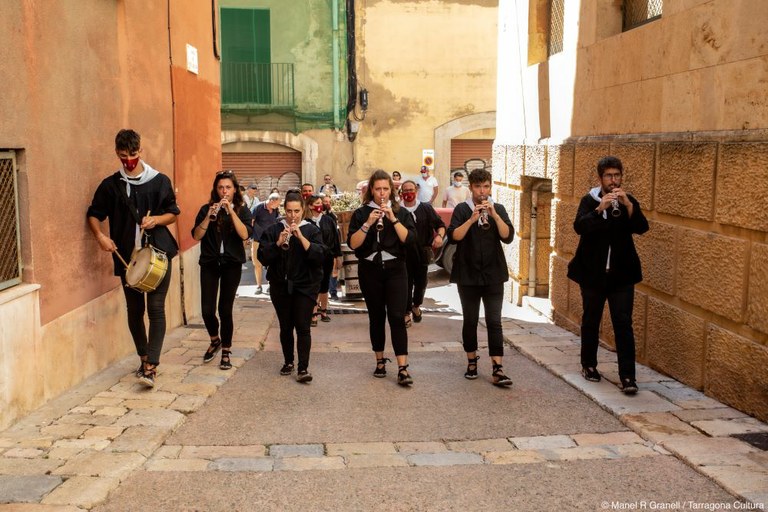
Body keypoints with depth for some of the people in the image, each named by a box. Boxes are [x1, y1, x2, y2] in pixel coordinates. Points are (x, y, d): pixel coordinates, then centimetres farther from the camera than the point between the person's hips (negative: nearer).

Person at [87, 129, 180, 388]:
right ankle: (144, 357, 29)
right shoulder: (110, 185, 4)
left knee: (156, 308, -9)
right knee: (134, 310, 11)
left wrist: (156, 220, -12)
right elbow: (94, 214, 10)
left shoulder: (160, 181, 1)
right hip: (127, 256, 2)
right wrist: (100, 235, -9)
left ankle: (151, 366, -11)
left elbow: (173, 213, 9)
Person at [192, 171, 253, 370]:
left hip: (232, 264, -1)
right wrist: (209, 216, -19)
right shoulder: (206, 209, 4)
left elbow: (245, 235, -14)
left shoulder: (242, 209, 2)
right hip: (209, 263, 1)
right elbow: (196, 235, -6)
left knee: (225, 309, -2)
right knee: (207, 309, -4)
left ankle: (226, 351, 15)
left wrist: (231, 211, -20)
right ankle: (215, 340, 26)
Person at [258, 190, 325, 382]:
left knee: (303, 327, -8)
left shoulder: (312, 230, -1)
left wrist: (301, 237, -22)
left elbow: (320, 255, -14)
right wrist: (278, 243, -19)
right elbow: (263, 257, -5)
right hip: (280, 285, 2)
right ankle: (288, 362, 27)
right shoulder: (273, 230, 2)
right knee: (285, 326, 10)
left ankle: (303, 368, -7)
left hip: (305, 285, -2)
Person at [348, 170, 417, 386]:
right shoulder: (361, 213, 3)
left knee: (397, 316, -10)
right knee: (376, 317, 9)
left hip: (395, 269, -1)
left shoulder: (401, 212, 5)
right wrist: (368, 224, -17)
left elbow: (409, 239, -9)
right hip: (370, 270, 1)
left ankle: (403, 368, -11)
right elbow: (352, 244, -7)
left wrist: (393, 219, -16)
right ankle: (380, 361, 23)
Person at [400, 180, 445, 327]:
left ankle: (416, 306, 39)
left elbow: (440, 224, 5)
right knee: (406, 284, 3)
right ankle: (407, 313, 17)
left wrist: (439, 235, -13)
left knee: (421, 283, 11)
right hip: (404, 253, -2)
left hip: (422, 253, 2)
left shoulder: (426, 208, 4)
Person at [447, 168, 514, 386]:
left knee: (494, 321, -5)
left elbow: (508, 237, -7)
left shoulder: (498, 209, 6)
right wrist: (472, 219, -24)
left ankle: (497, 369, -8)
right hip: (468, 274, 0)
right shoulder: (462, 209, 1)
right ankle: (472, 361, 25)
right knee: (470, 320, 9)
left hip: (493, 275, 1)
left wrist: (494, 215, -18)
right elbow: (453, 236, -13)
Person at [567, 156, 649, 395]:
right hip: (592, 272, 0)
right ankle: (588, 365, 28)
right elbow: (579, 226, -16)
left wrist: (628, 205, -25)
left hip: (621, 273, 0)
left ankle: (627, 376, -6)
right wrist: (599, 209, -30)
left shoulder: (629, 201, 4)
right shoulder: (589, 200, 0)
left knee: (623, 323, -5)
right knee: (591, 320, 12)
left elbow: (641, 228, -11)